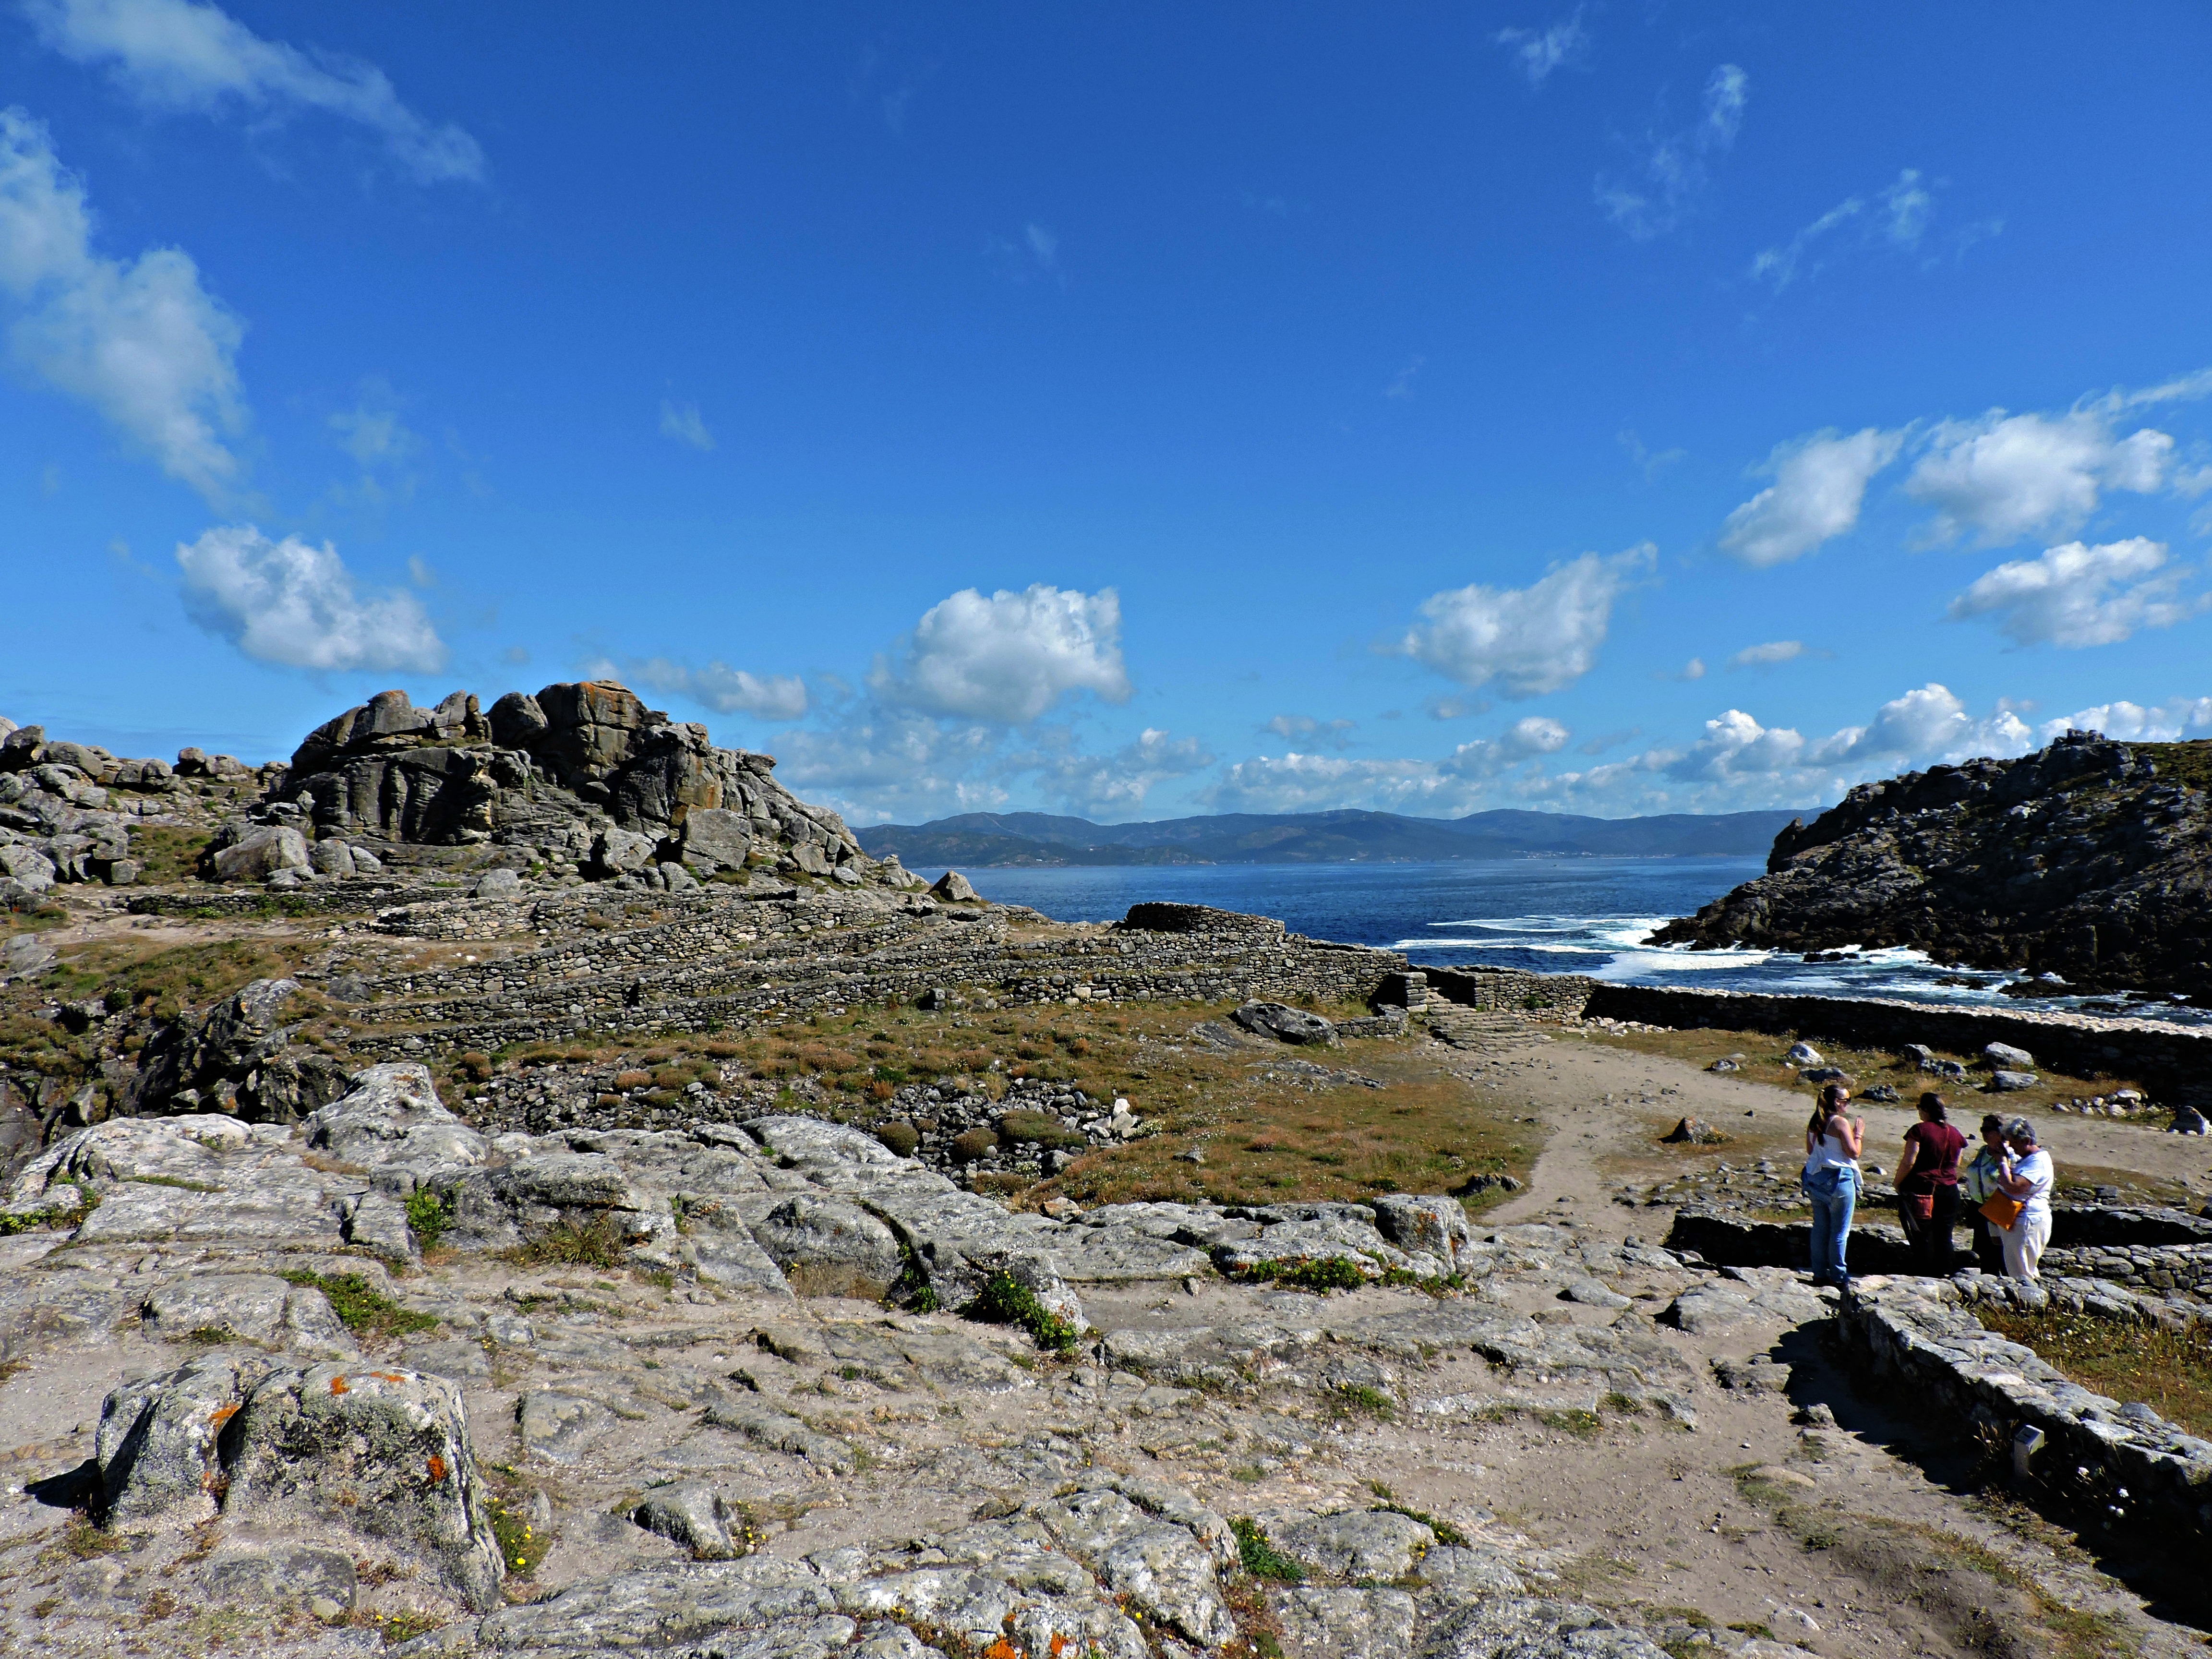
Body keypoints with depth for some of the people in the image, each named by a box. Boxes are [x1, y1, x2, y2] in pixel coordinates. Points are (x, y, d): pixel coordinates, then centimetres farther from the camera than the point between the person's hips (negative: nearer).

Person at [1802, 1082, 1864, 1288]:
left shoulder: (1814, 1122, 6)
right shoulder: (1841, 1123, -15)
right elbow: (1854, 1153, -14)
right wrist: (1858, 1134, 1)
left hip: (1815, 1179, 7)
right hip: (1839, 1180, -7)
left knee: (1820, 1228, 13)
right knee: (1840, 1231, 3)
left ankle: (1819, 1274, 18)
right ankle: (1838, 1277, 8)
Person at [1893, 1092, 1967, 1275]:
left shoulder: (1919, 1130, -13)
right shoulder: (1956, 1134, 6)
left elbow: (1909, 1162, -15)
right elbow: (1956, 1165, 15)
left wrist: (1898, 1182, -3)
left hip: (1921, 1188, -5)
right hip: (1949, 1190, 5)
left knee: (1923, 1237, 2)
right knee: (1944, 1237, 11)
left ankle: (1926, 1276, 5)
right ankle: (1944, 1276, 15)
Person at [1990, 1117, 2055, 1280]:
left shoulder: (2038, 1161, -19)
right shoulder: (2026, 1158, 14)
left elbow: (2014, 1188, -29)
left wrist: (2003, 1162, -19)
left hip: (2028, 1222, -11)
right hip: (2014, 1221, 11)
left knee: (2021, 1275, -4)